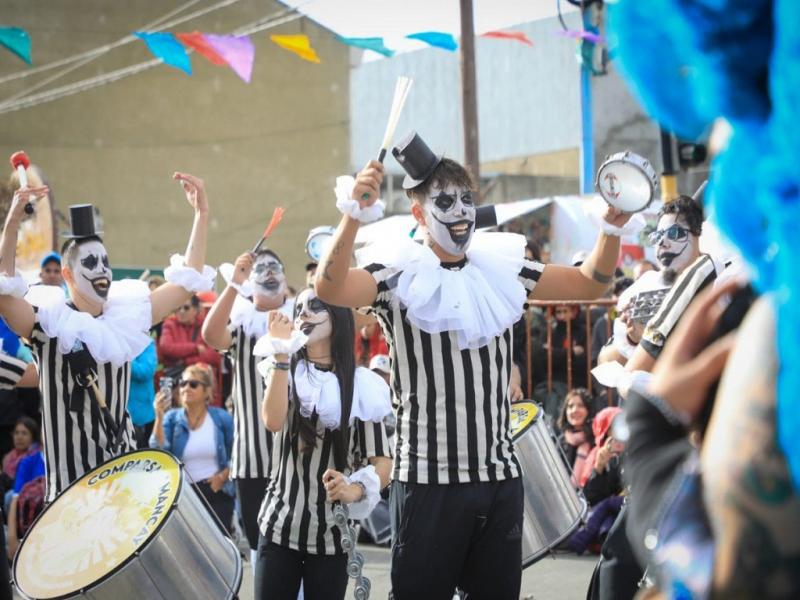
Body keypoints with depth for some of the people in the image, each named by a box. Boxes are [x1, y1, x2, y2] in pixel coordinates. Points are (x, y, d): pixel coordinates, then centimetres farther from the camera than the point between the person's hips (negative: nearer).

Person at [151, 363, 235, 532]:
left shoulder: (222, 418, 1)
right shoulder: (171, 418, 3)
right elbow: (158, 451, -13)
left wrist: (222, 476, -10)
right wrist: (159, 416, -21)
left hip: (216, 491, -1)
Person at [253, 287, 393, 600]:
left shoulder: (361, 385, -1)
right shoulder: (285, 370, 4)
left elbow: (383, 461, -5)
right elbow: (273, 421, -16)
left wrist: (355, 490, -24)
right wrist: (281, 353, -19)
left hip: (332, 532, -1)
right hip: (280, 524, 1)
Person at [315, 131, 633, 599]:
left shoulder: (502, 268, 7)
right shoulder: (400, 276, -7)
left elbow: (590, 284, 12)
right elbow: (330, 290, -25)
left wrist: (612, 228, -6)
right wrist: (354, 214, -40)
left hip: (501, 476, 5)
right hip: (430, 480, -4)